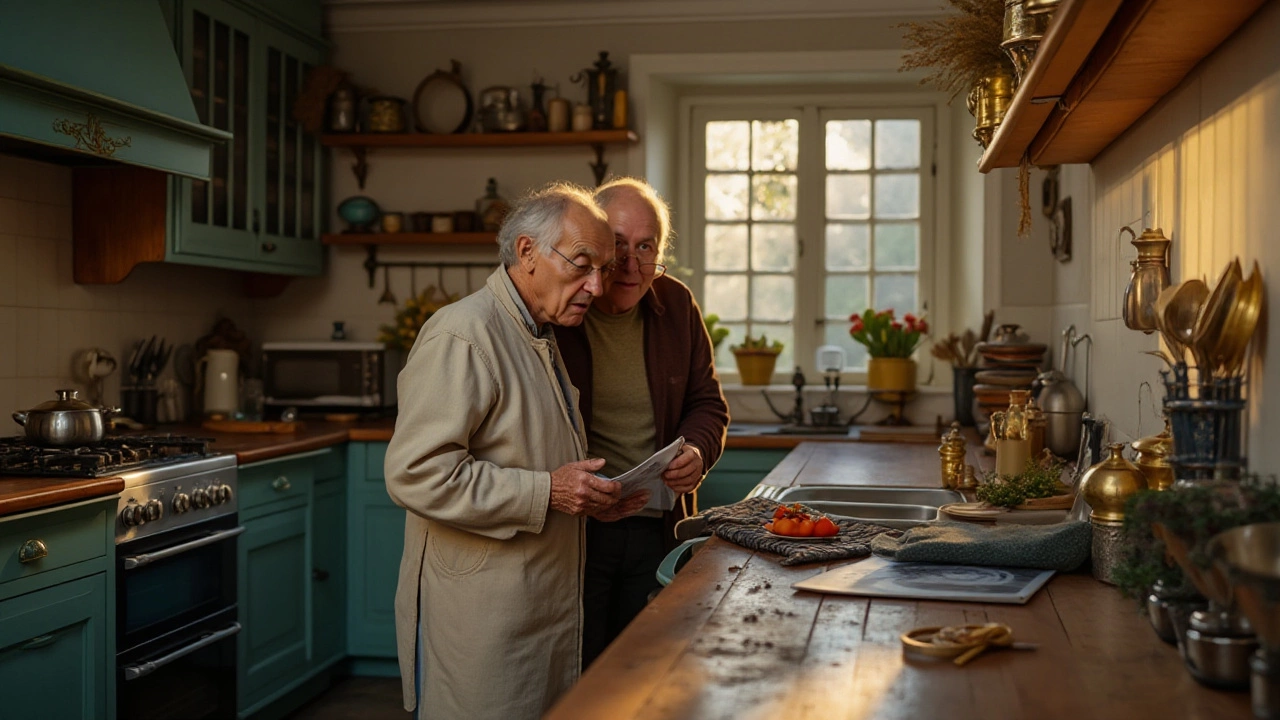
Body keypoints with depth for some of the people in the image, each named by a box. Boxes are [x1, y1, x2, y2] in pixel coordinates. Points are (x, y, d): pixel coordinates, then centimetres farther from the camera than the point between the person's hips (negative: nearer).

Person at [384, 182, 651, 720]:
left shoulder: (540, 338, 17)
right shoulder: (462, 335, -15)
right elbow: (417, 473, -24)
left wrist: (591, 498, 7)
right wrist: (546, 493, -22)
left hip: (545, 609, 9)